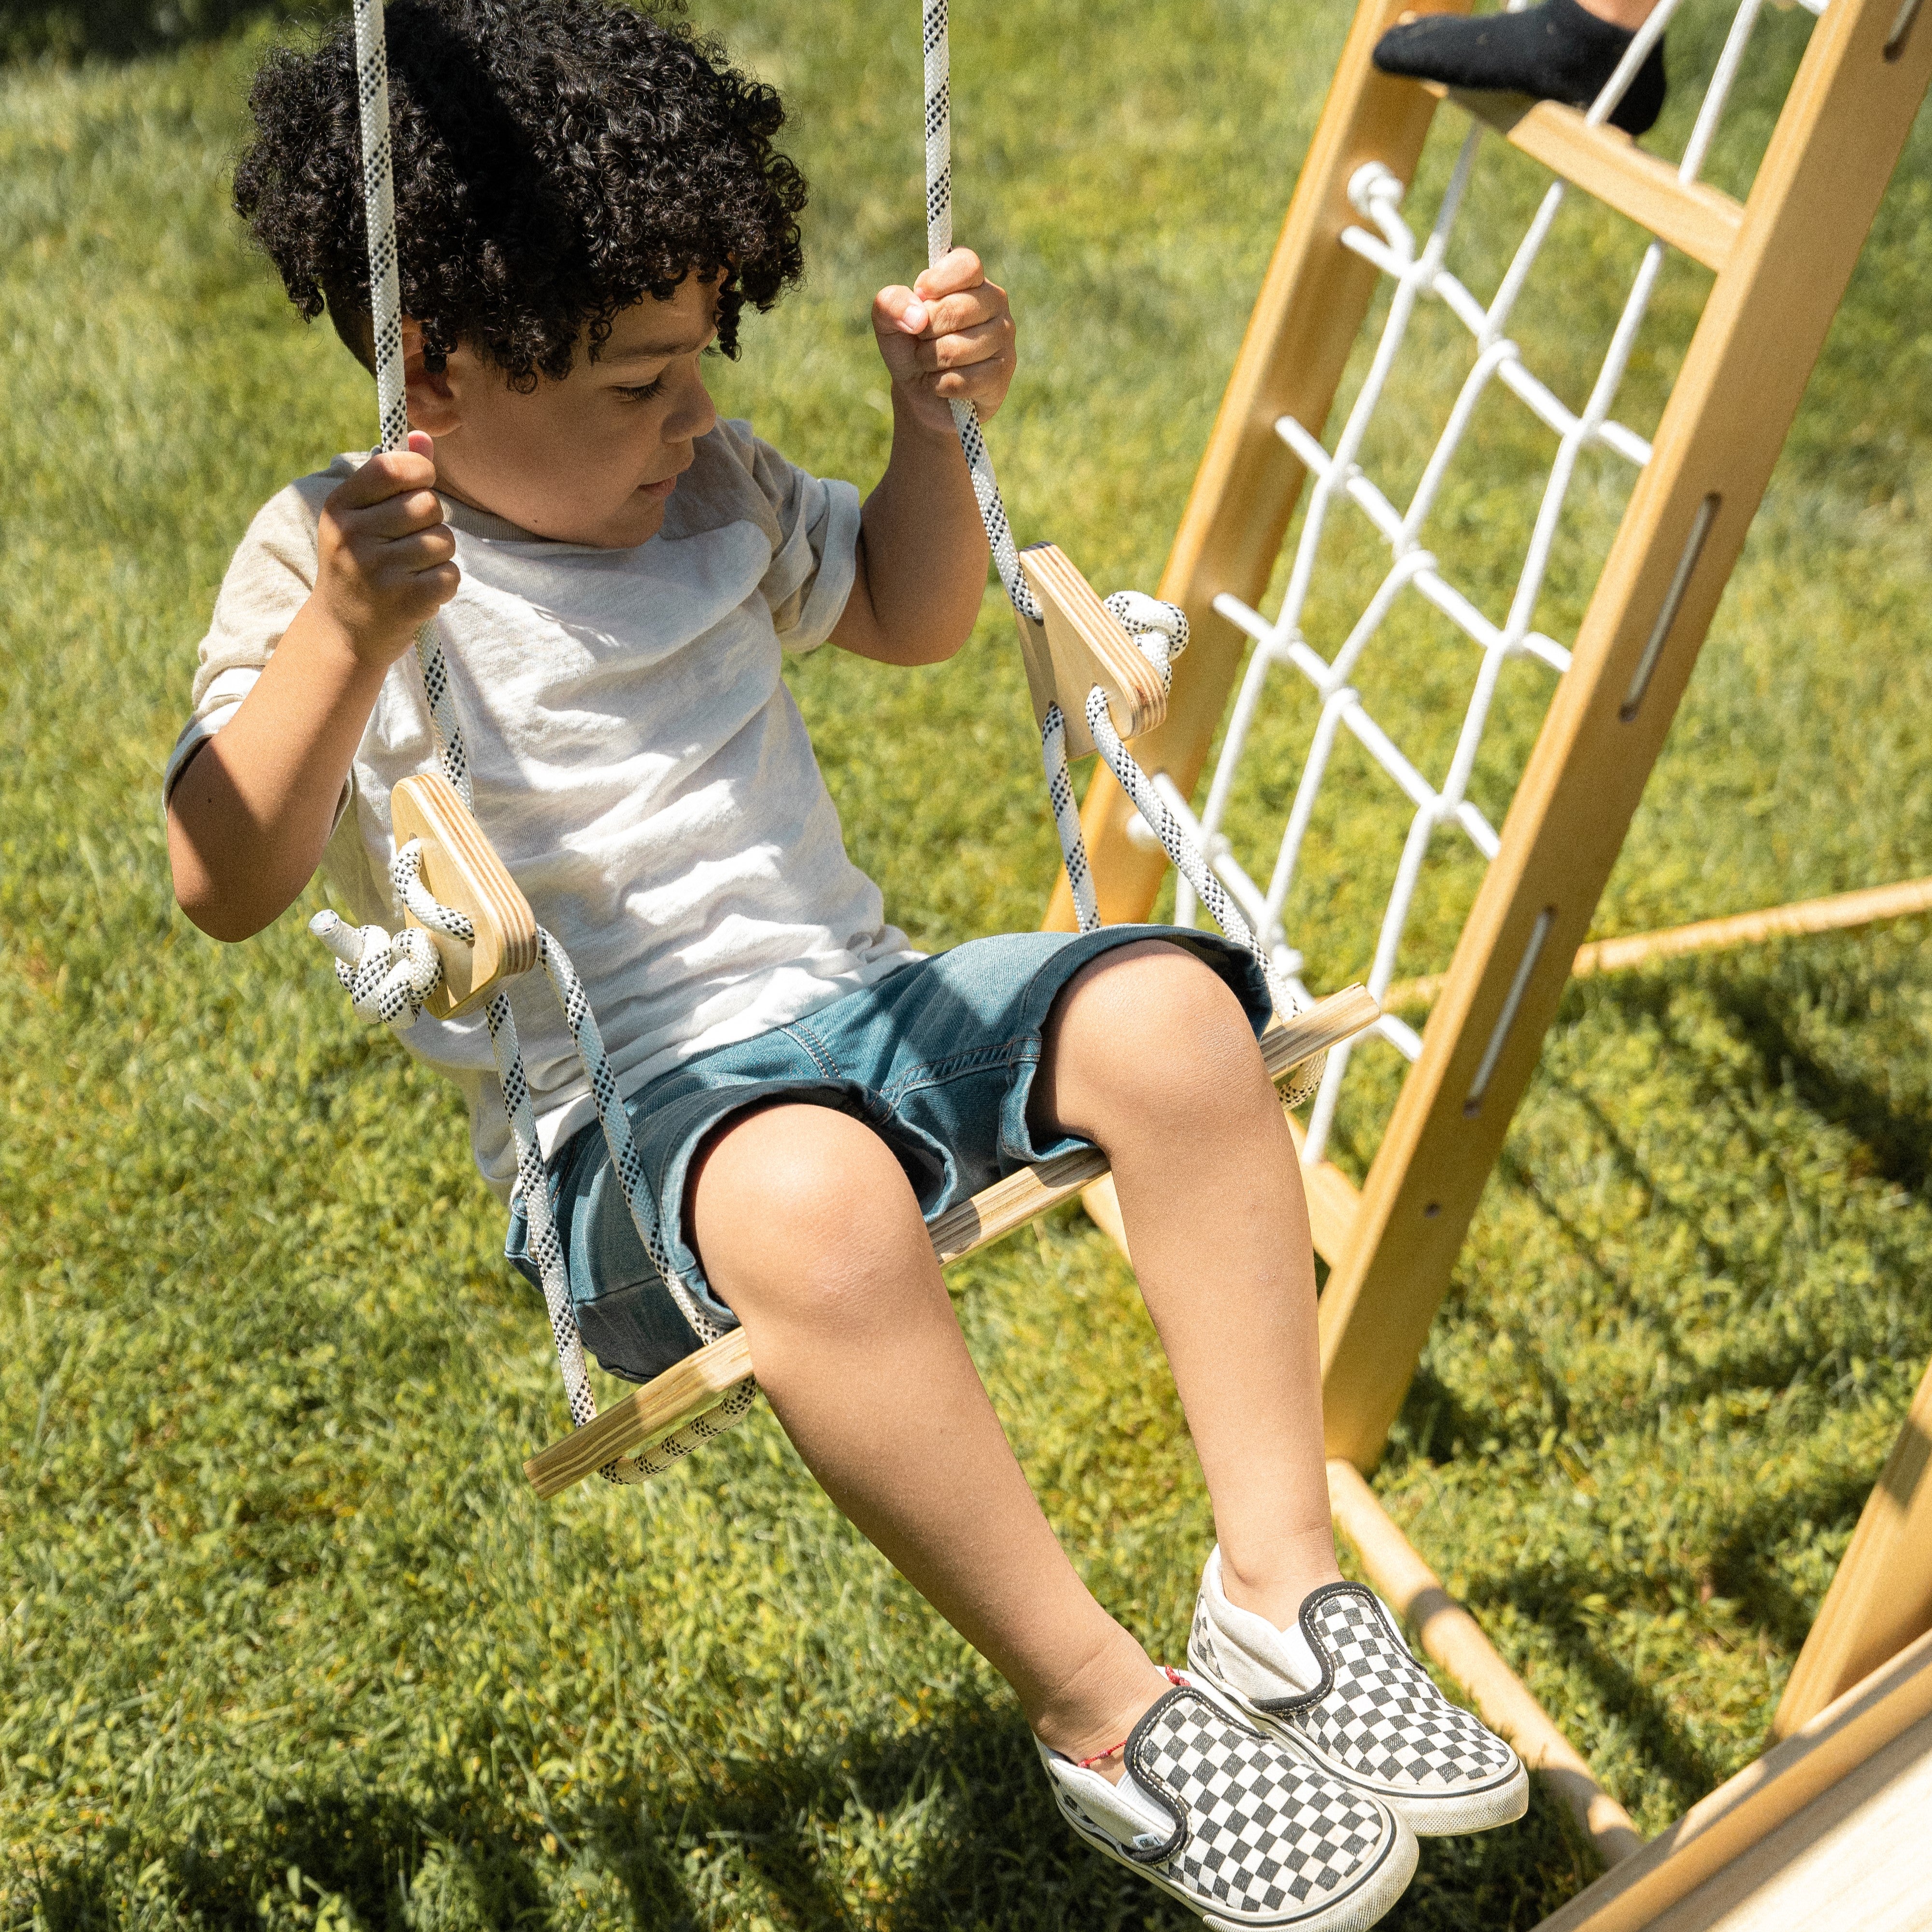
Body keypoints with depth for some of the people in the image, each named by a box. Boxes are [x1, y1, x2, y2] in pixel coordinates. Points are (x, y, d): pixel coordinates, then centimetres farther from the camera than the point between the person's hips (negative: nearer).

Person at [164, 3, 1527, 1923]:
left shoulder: (707, 488, 13)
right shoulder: (328, 561, -5)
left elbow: (909, 614, 28)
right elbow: (223, 884, -16)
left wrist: (931, 428, 9)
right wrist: (348, 640, -31)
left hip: (859, 1007, 6)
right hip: (626, 1124, -6)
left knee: (1171, 1013, -22)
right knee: (808, 1198, -40)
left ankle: (1279, 1582, -15)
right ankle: (1102, 1712, -25)